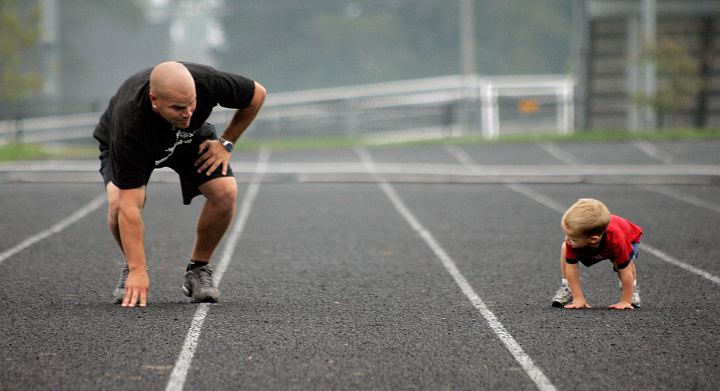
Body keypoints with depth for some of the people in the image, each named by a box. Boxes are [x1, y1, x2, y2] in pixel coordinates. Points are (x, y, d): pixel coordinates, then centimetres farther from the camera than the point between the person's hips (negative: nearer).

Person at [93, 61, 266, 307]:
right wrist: (138, 271, -43)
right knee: (118, 202, -31)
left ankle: (198, 269, 0)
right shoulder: (129, 121, -44)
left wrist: (225, 143, -14)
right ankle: (131, 268, -1)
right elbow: (129, 204, -42)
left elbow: (257, 94, -14)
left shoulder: (206, 82, -38)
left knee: (225, 191, -22)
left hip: (191, 136, 3)